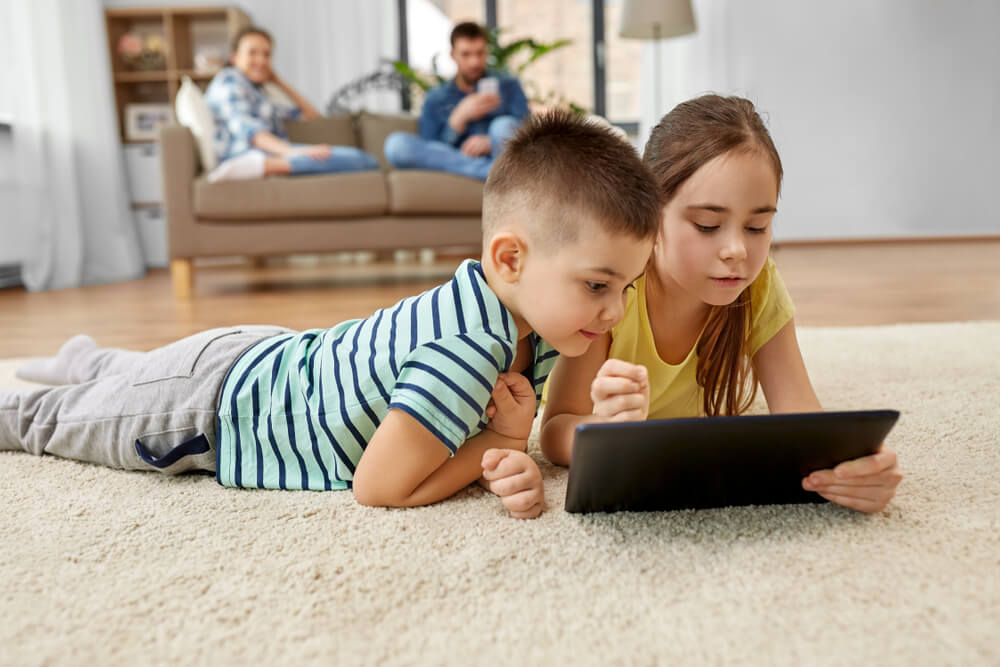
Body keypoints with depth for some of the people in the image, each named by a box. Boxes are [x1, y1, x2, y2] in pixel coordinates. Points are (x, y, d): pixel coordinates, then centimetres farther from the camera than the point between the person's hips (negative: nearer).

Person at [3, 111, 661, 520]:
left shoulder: (530, 323, -15)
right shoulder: (468, 347, -42)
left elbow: (485, 424, -4)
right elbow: (379, 487, -38)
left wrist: (511, 462, -28)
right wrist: (502, 441, -28)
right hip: (208, 405, -7)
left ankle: (87, 359, 66)